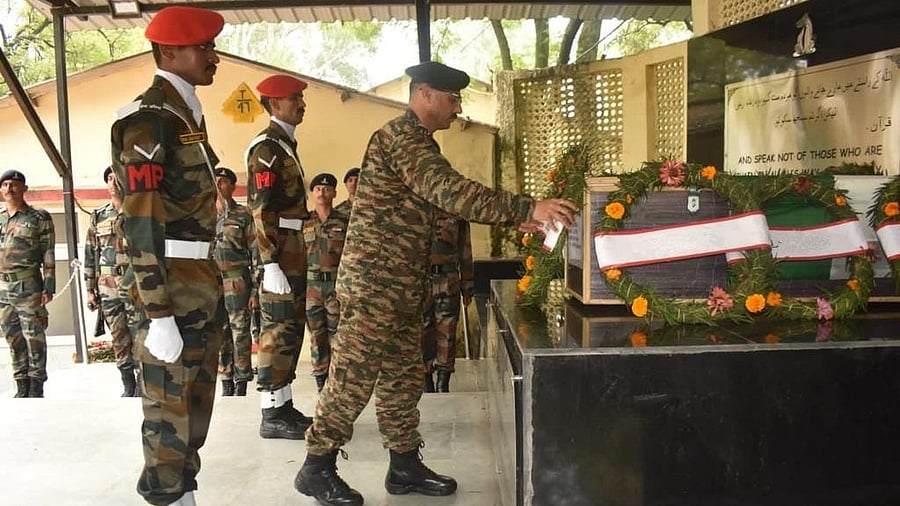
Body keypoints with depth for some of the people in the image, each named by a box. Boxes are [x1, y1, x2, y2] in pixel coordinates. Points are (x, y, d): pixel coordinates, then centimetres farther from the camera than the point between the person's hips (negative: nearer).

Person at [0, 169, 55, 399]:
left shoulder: (39, 218, -1)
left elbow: (48, 255, -4)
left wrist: (48, 288, -9)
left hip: (27, 286, -5)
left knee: (34, 337, -1)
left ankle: (36, 387, 6)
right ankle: (22, 386, 17)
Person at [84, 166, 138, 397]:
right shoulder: (98, 216, 10)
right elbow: (90, 255, 11)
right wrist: (90, 289, 7)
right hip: (109, 287, 3)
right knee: (119, 342, 7)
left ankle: (143, 388, 8)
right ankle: (128, 388, 18)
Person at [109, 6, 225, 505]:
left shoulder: (187, 114, 15)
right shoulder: (148, 120, -14)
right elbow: (142, 223, -20)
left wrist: (211, 288, 18)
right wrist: (158, 314, -22)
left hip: (203, 286, 9)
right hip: (171, 290, -9)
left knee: (196, 404, 18)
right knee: (170, 409, 3)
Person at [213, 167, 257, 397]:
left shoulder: (244, 216, -2)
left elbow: (257, 255, -4)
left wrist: (255, 291, -9)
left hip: (237, 287, -4)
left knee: (240, 336, 0)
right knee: (220, 338, 9)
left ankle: (241, 387, 9)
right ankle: (226, 386, 20)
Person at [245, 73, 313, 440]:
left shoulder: (285, 145, 19)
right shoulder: (267, 147, -11)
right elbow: (260, 211, -19)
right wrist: (270, 265, -24)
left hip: (293, 255, 10)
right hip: (280, 258, -10)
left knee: (290, 332, 13)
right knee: (278, 334, -6)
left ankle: (283, 407, 22)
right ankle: (273, 416, 2)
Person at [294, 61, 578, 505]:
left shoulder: (414, 140, 19)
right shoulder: (402, 137, -15)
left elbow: (443, 200, 19)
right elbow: (451, 192, -28)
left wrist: (514, 219, 12)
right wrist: (526, 208, -29)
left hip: (399, 284, 10)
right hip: (375, 281, -10)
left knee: (403, 375, 13)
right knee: (355, 376, -2)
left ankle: (404, 466, 23)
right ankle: (317, 468, 11)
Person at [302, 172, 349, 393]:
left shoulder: (344, 221, 3)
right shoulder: (304, 223, 9)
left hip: (337, 284, -2)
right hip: (311, 285, 2)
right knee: (316, 337, 5)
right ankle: (320, 383, 13)